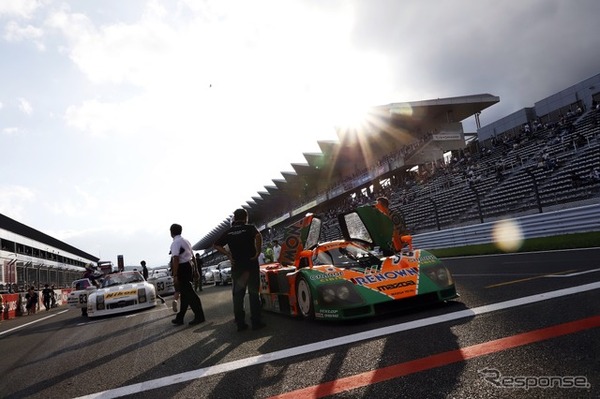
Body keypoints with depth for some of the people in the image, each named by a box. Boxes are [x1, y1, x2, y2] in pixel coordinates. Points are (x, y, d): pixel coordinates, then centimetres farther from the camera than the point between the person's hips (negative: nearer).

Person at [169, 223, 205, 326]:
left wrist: (175, 275, -22)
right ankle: (179, 318, 23)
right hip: (189, 267, 9)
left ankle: (199, 316, 2)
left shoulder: (175, 242, -13)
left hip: (182, 269, -9)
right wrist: (195, 270, 24)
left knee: (189, 294, -3)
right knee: (185, 293, 13)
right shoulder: (186, 241, 15)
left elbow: (176, 259, -22)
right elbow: (192, 256, 19)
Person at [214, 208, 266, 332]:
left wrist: (228, 254, 4)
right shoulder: (249, 228, -5)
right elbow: (258, 236, -26)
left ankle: (240, 323, 12)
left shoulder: (228, 232, 7)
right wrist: (258, 252, -17)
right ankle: (256, 322, 6)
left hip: (237, 266, 3)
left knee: (238, 295, 10)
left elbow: (216, 245, 6)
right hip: (251, 265, -3)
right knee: (253, 294, 5)